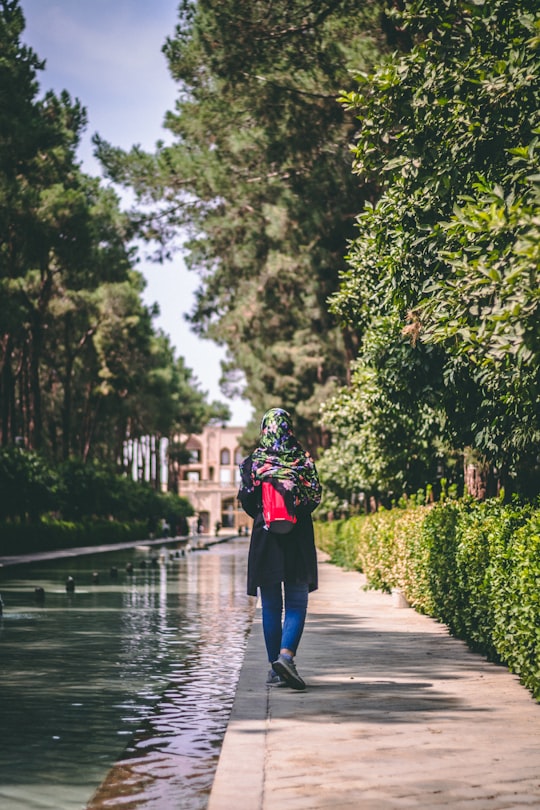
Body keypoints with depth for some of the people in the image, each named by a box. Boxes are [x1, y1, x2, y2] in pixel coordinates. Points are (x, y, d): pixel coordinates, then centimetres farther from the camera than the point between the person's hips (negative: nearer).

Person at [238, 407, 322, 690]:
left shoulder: (253, 461, 0)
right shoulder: (303, 459, 0)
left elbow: (245, 500, -1)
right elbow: (316, 497, -1)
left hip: (265, 539, 1)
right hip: (298, 539, -1)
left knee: (271, 606, 7)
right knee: (296, 603, 3)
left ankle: (275, 669, 8)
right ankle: (286, 654, -20)